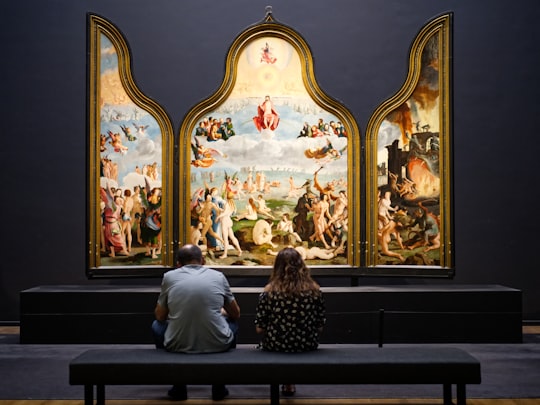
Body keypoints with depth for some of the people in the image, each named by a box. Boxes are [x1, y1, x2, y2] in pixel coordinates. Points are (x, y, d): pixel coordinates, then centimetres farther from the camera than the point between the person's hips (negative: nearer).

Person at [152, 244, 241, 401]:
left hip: (178, 345, 0)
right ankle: (219, 386, 32)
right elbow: (236, 314, 19)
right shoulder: (218, 276, 8)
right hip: (217, 344, 0)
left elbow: (160, 316, 15)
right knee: (232, 323, 33)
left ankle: (179, 386, 32)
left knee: (157, 325, 31)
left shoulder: (169, 276, 6)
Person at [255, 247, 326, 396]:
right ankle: (288, 383, 39)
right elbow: (320, 326, -3)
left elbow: (259, 329, -11)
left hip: (276, 346, -1)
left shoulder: (269, 292, -14)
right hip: (306, 346, 1)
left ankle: (287, 382, 34)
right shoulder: (315, 290, -9)